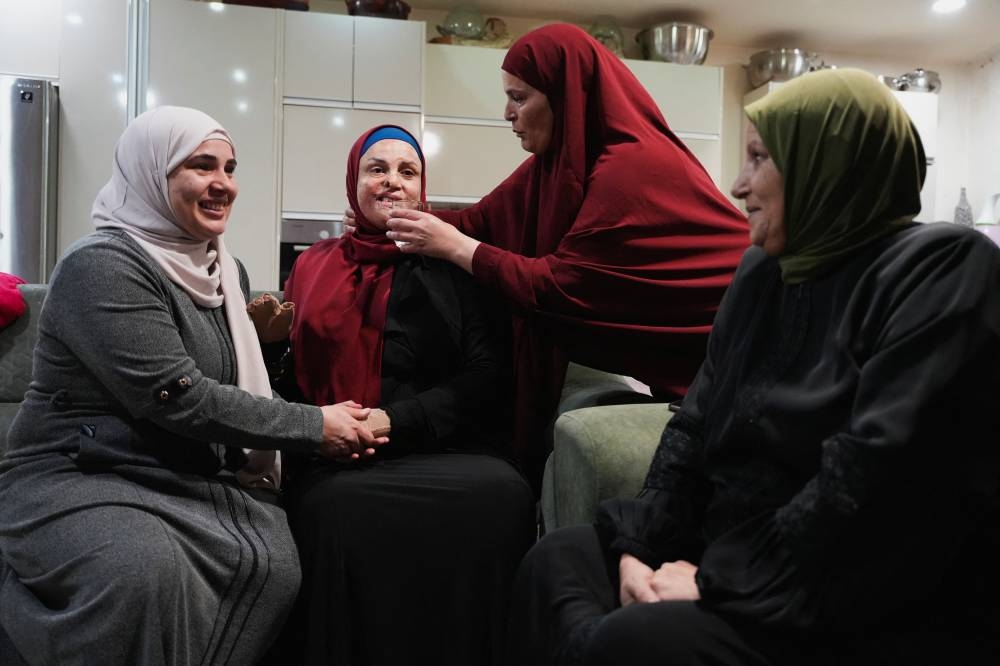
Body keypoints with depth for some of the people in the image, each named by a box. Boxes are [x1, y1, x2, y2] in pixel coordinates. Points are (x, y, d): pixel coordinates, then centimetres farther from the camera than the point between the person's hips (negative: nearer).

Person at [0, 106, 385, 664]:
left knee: (275, 563, -22)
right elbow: (178, 398, -24)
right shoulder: (103, 265, -15)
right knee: (142, 566, -36)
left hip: (195, 479, 6)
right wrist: (313, 426, -20)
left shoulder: (228, 270, 11)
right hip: (76, 477, -6)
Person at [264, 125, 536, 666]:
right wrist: (267, 337, -7)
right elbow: (287, 379, 16)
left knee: (504, 494, -31)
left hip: (441, 449, -1)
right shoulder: (313, 267, 18)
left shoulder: (450, 265, 12)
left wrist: (396, 420, -12)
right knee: (337, 502, -33)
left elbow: (487, 378, 1)